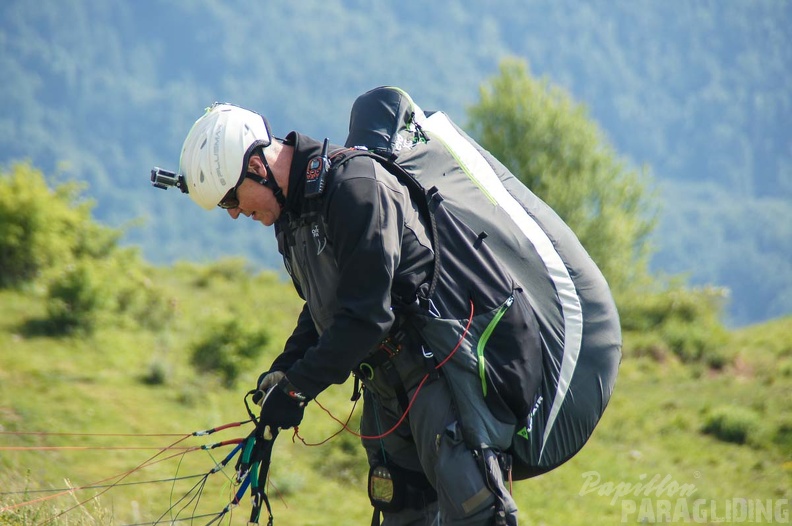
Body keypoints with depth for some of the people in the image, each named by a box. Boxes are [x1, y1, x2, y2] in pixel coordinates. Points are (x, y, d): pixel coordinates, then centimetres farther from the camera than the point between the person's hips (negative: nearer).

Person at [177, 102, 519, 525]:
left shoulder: (355, 187, -21)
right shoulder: (292, 211, 9)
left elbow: (366, 316, -24)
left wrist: (298, 387, -19)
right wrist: (283, 371, 3)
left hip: (436, 366, -9)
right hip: (386, 384, 9)